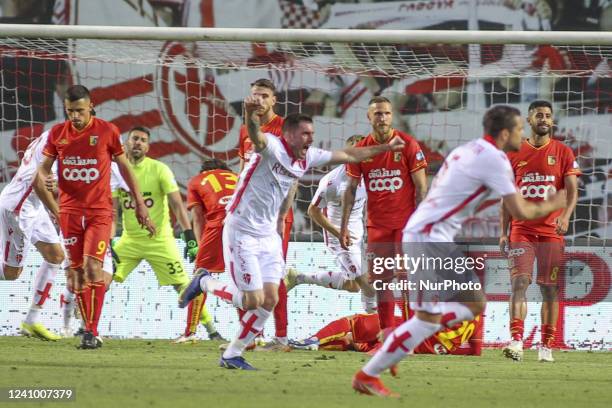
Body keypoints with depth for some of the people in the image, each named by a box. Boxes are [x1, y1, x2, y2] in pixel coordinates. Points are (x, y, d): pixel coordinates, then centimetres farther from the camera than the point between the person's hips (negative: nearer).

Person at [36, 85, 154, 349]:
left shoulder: (107, 131, -2)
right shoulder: (57, 133, 4)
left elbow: (124, 167, 8)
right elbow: (42, 170, 12)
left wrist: (140, 203, 9)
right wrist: (53, 208, -1)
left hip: (100, 211, -3)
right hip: (69, 211, 3)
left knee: (93, 265, -18)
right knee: (77, 271, 4)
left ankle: (92, 331, -19)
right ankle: (89, 330, 13)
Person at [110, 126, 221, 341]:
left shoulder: (159, 170, -9)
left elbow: (177, 205, -12)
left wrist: (190, 237, -20)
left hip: (159, 240, -3)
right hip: (129, 240, 3)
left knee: (183, 286, -5)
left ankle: (210, 328, 3)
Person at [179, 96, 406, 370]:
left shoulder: (308, 157, 5)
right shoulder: (272, 147, -18)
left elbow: (348, 155, 19)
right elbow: (256, 135, -41)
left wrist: (384, 148, 22)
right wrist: (251, 113, -63)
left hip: (268, 235, 8)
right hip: (241, 232, -8)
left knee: (270, 300, 1)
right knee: (254, 300, -9)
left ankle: (232, 355, 14)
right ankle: (205, 283, 16)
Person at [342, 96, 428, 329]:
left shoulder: (408, 145, -5)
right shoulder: (361, 149, 4)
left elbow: (421, 187, -4)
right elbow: (351, 189, 9)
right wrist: (344, 227, 3)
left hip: (406, 222, -3)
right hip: (377, 224, 3)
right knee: (381, 280, 3)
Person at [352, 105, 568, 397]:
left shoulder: (470, 150, 15)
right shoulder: (494, 158, -13)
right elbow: (519, 211, -13)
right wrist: (551, 206, 4)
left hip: (427, 235, 10)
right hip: (428, 238, -10)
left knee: (474, 304, 9)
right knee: (428, 318, -9)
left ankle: (400, 340, 7)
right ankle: (368, 376, -4)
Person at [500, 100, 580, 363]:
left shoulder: (563, 153, 4)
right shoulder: (515, 154, 8)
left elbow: (572, 190, -3)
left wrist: (565, 216, -22)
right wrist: (503, 233, 5)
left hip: (551, 231, 0)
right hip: (522, 230, 0)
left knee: (550, 289, 3)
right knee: (519, 282, -14)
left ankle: (546, 347, 9)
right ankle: (516, 341, -24)